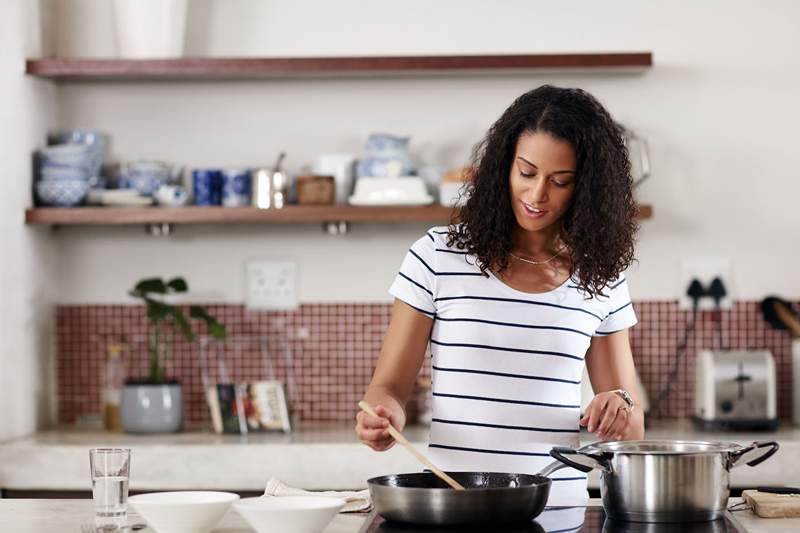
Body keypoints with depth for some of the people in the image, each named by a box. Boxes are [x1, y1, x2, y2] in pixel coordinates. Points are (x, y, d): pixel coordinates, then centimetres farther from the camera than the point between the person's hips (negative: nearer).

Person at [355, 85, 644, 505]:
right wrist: (385, 415, -16)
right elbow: (389, 385, 6)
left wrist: (620, 409, -8)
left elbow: (631, 433, 14)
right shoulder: (438, 256, 3)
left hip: (560, 506, 3)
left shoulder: (600, 278, 10)